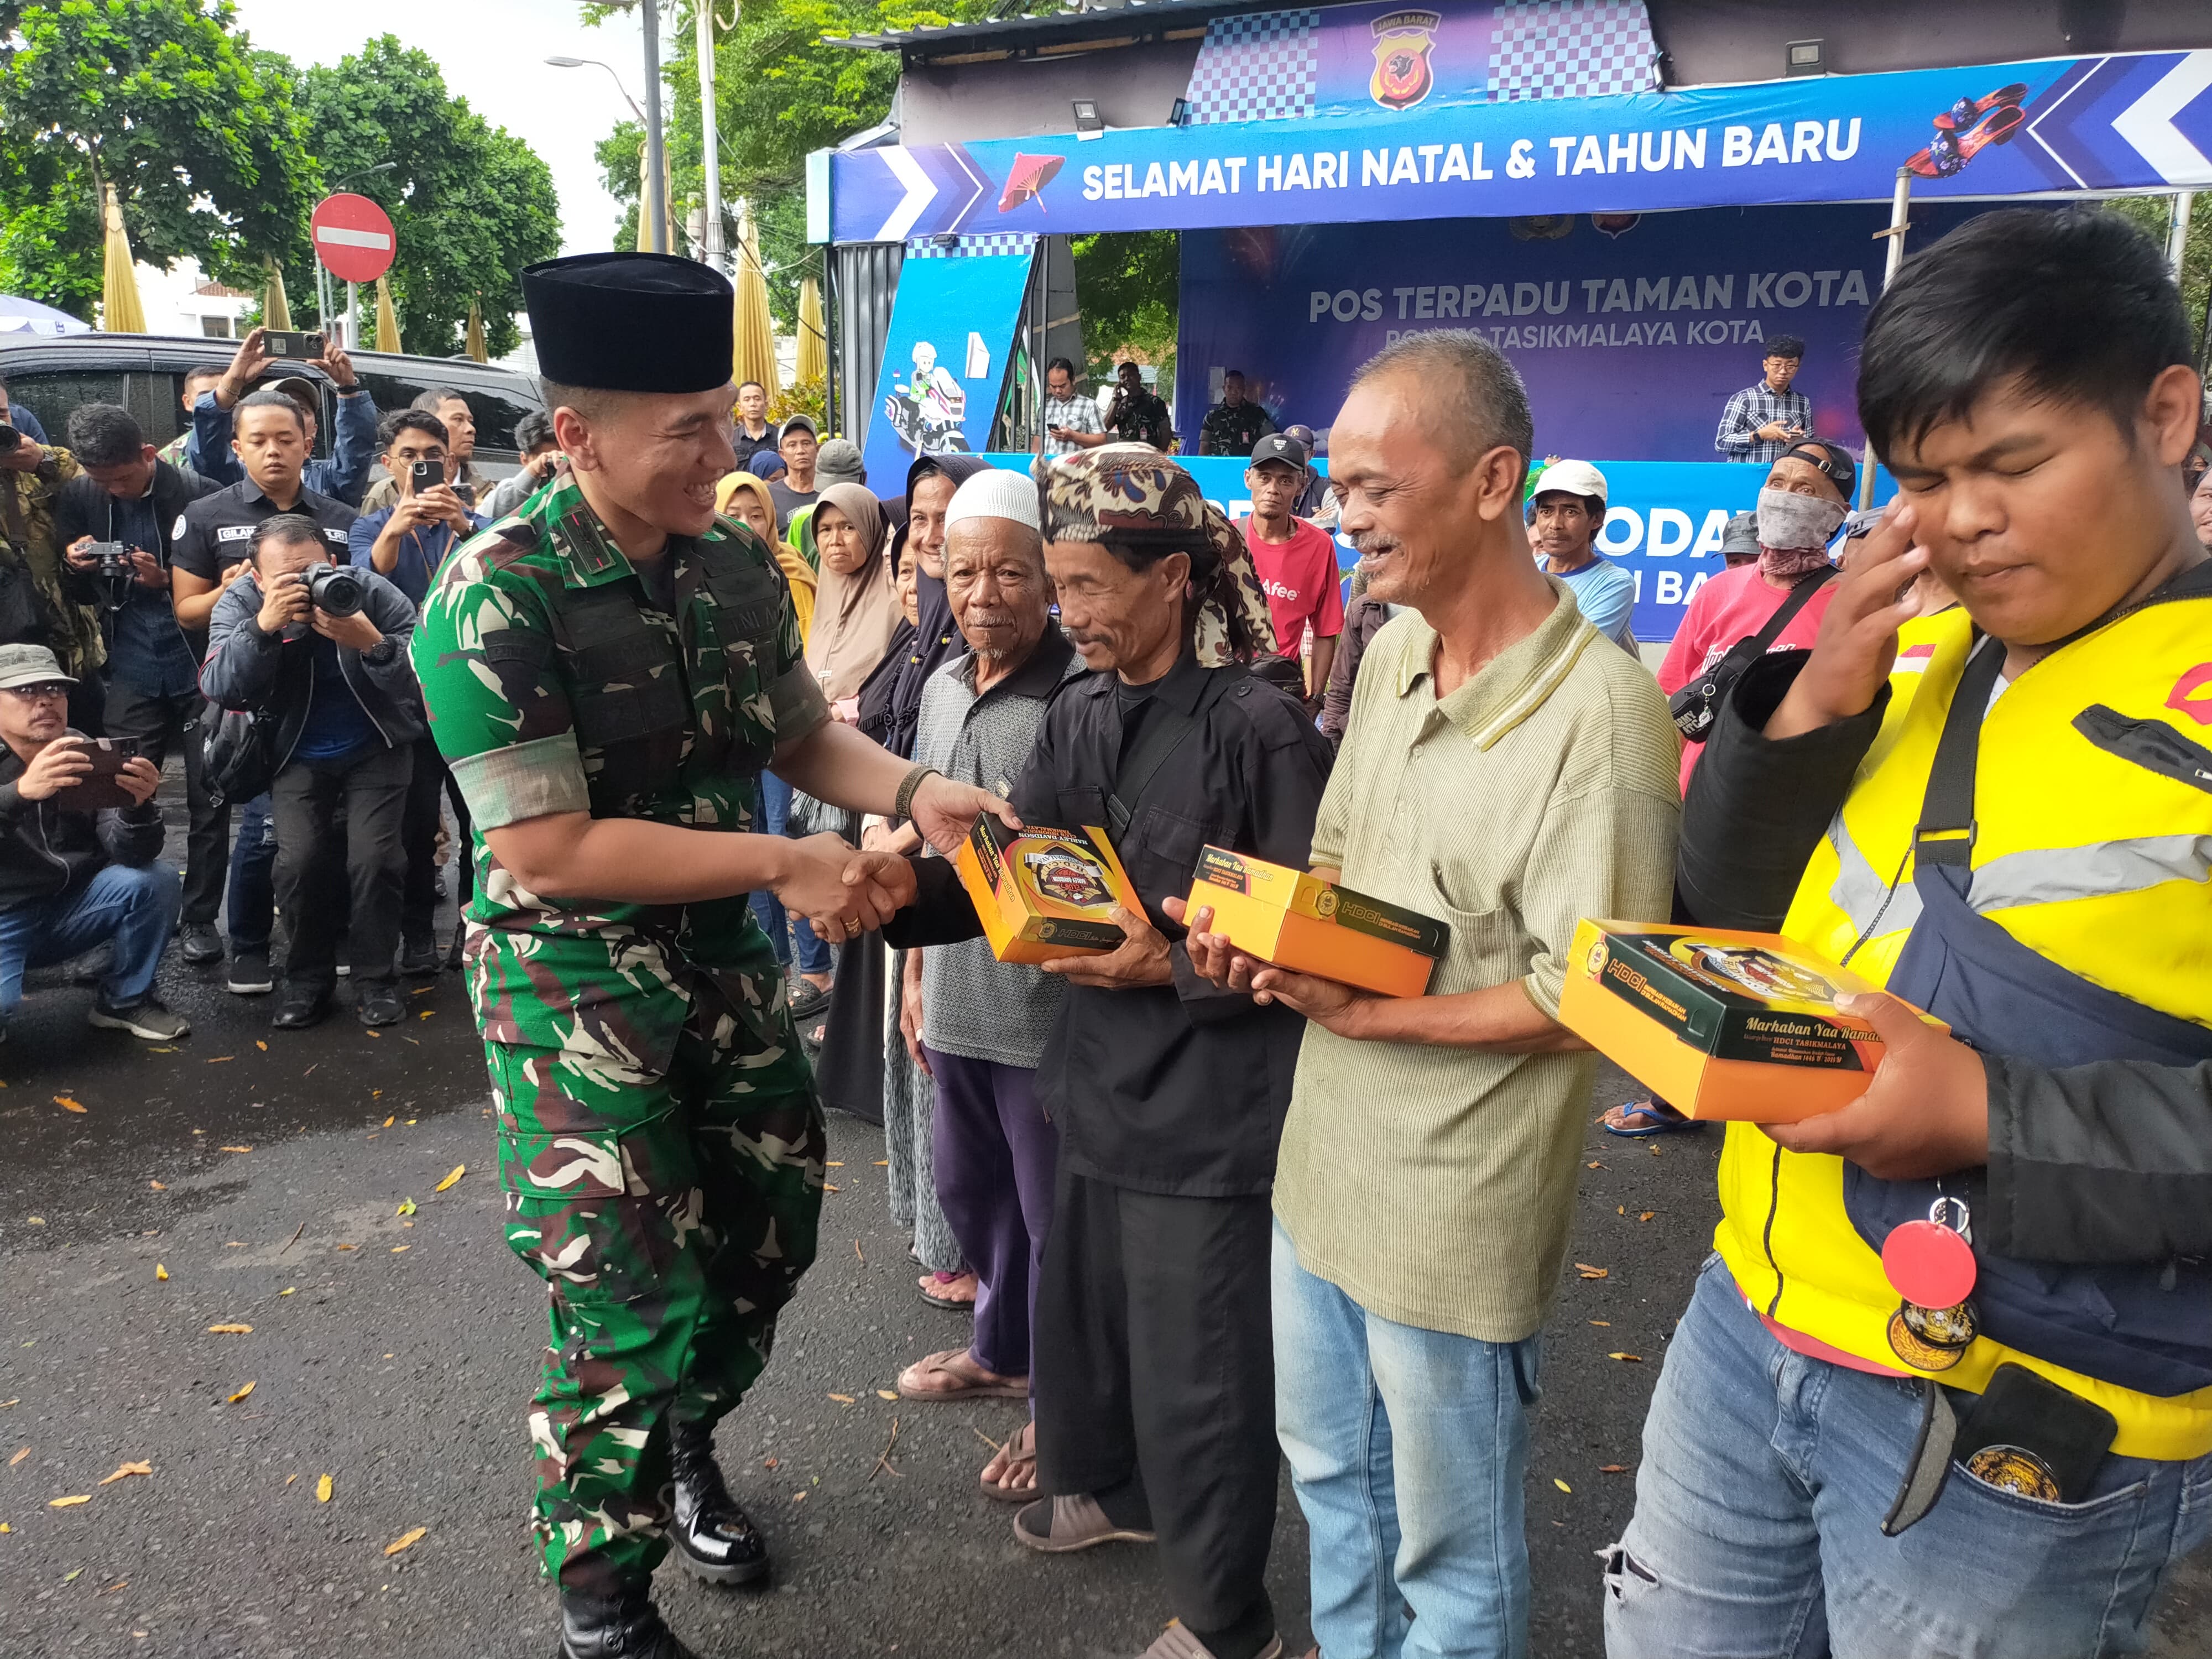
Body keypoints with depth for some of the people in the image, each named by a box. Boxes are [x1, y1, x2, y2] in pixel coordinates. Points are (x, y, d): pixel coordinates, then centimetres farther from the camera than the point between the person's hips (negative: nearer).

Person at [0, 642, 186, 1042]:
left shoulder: (88, 757, -5)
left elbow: (129, 855, -13)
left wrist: (138, 807, -34)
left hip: (70, 909, 4)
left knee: (155, 882, -19)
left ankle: (124, 1001, 2)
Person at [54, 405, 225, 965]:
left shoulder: (197, 494, -9)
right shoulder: (78, 498, 3)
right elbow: (77, 593, 12)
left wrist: (168, 581, -20)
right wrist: (75, 567, -10)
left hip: (198, 668, -3)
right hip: (132, 674, 3)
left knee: (208, 801, 3)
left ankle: (200, 917, 15)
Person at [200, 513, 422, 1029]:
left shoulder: (377, 595, -19)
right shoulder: (240, 602, -13)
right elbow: (219, 688, -26)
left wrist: (371, 645, -43)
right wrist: (263, 626, -41)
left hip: (377, 748, -1)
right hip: (298, 755, 1)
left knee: (374, 858, -15)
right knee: (299, 860, -14)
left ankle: (374, 978, 5)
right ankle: (308, 977, 8)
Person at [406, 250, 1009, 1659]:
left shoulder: (737, 562, -3)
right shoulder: (498, 600, -21)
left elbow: (801, 728, 11)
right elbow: (549, 849, -24)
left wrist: (912, 790, -9)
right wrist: (789, 864, -25)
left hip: (722, 957, 6)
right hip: (574, 980, -6)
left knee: (770, 1233, 18)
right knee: (634, 1302, 0)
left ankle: (689, 1445, 49)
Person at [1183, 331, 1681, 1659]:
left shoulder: (1599, 712, -23)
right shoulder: (1391, 654, 3)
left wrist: (1370, 1011, -21)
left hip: (1455, 1203, -8)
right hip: (1325, 1153, 8)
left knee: (1450, 1549, 15)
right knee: (1329, 1469, 27)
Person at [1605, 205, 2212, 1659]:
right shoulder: (1912, 663, 7)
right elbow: (1725, 922, 6)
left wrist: (1998, 1120, -26)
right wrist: (1808, 710, -8)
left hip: (2015, 1432, -5)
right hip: (1751, 1319, 6)